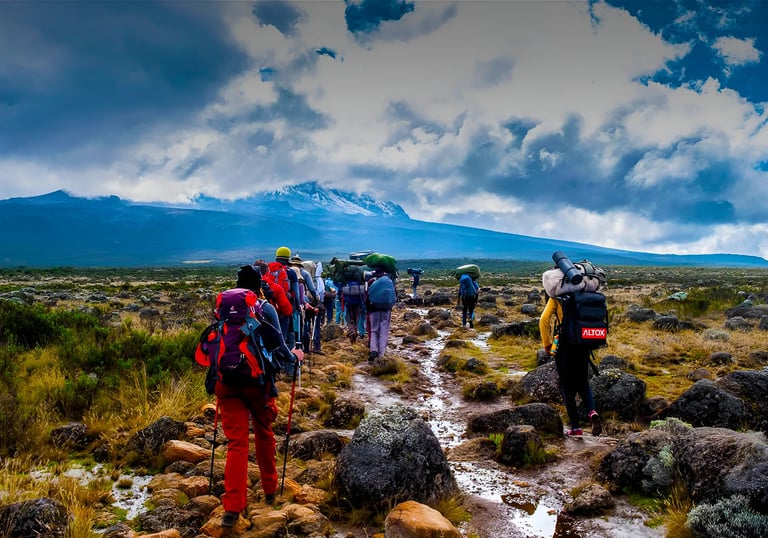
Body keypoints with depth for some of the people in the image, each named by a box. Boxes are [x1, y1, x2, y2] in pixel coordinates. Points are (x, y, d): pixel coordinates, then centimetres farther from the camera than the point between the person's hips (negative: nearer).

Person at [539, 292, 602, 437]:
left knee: (567, 388, 6)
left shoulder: (556, 299, -3)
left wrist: (546, 344, -1)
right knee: (583, 384, 17)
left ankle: (575, 427, 6)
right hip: (583, 347, 3)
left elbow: (544, 321, -11)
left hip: (564, 346, -3)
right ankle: (592, 412, -9)